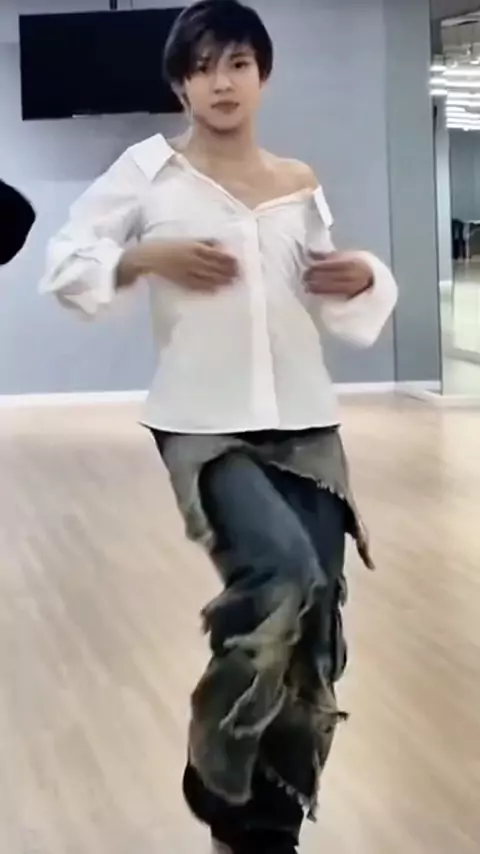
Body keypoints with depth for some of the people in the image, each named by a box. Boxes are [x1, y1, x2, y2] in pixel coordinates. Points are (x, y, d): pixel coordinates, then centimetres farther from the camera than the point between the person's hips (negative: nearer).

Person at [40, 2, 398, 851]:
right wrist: (145, 256, -16)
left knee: (314, 628, 4)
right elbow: (65, 264, -1)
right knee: (283, 576, -28)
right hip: (204, 427, -5)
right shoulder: (150, 170, -1)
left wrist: (363, 279, -2)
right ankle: (221, 780, -3)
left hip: (305, 426, 5)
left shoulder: (298, 183, 10)